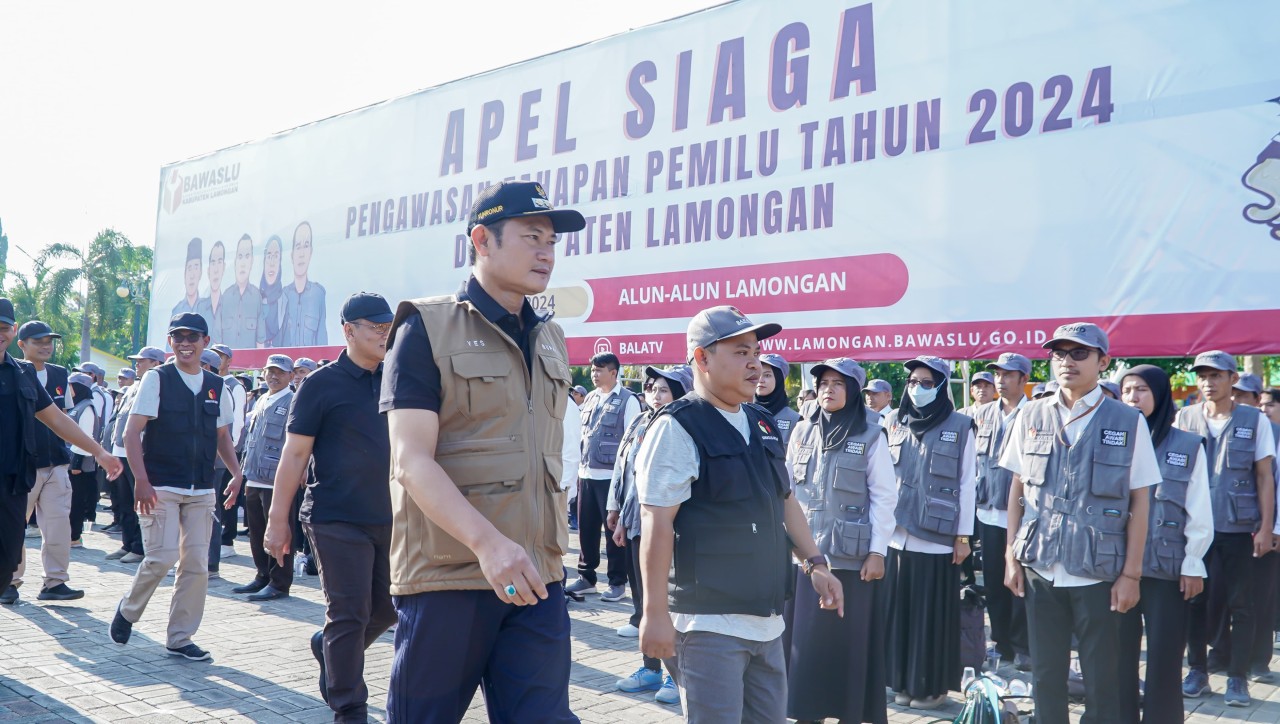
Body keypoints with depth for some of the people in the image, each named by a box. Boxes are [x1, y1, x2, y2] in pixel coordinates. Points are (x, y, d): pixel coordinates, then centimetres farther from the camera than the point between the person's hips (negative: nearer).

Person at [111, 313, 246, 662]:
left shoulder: (216, 386, 10)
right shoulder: (157, 379, -4)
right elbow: (132, 431, -8)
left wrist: (236, 472, 6)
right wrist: (141, 480, -16)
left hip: (201, 490, 5)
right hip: (160, 487, -4)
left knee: (197, 564, 3)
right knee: (162, 557, -12)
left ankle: (179, 638, 16)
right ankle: (128, 610, 17)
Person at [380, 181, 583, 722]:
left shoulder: (550, 341, 14)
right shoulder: (427, 328, -5)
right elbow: (411, 460, -15)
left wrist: (550, 551, 16)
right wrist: (487, 542, -28)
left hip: (537, 579, 5)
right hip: (446, 578, -5)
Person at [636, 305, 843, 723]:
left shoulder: (762, 426, 13)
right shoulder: (678, 428, -11)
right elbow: (657, 523, -15)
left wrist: (815, 564, 13)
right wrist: (655, 612, -17)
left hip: (766, 620, 8)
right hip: (709, 624, -8)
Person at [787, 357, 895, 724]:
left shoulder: (872, 436, -4)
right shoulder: (802, 431, 7)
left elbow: (884, 497, -4)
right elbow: (788, 490, 10)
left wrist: (877, 551, -8)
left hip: (852, 555, -3)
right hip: (806, 552, 3)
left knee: (850, 639, 3)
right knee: (806, 636, 7)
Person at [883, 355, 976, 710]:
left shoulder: (960, 426, -3)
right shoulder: (896, 424, 9)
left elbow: (966, 484, -3)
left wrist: (963, 536, -4)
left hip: (936, 538, -4)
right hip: (896, 536, 4)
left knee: (932, 613, 4)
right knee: (901, 611, 9)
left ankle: (932, 685, 15)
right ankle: (902, 681, 20)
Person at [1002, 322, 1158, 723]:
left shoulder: (1129, 422, -5)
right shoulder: (1032, 416, 3)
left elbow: (1140, 502, -3)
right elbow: (1017, 489, 8)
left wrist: (1131, 573, -6)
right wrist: (1011, 556, 4)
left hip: (1099, 573, -2)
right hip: (1039, 570, 2)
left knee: (1101, 681, 8)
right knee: (1045, 676, 12)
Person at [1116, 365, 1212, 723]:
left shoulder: (1188, 447, 0)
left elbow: (1199, 515, 0)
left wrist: (1193, 565, -3)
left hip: (1167, 569, -1)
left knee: (1164, 657, 4)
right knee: (1119, 655, 7)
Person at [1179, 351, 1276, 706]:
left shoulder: (1255, 420, 0)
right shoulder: (1184, 418, 4)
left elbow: (1264, 476, 1)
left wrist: (1266, 528, -5)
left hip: (1241, 529, -1)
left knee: (1241, 604, 3)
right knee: (1197, 601, 7)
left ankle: (1237, 677, 13)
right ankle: (1197, 670, 18)